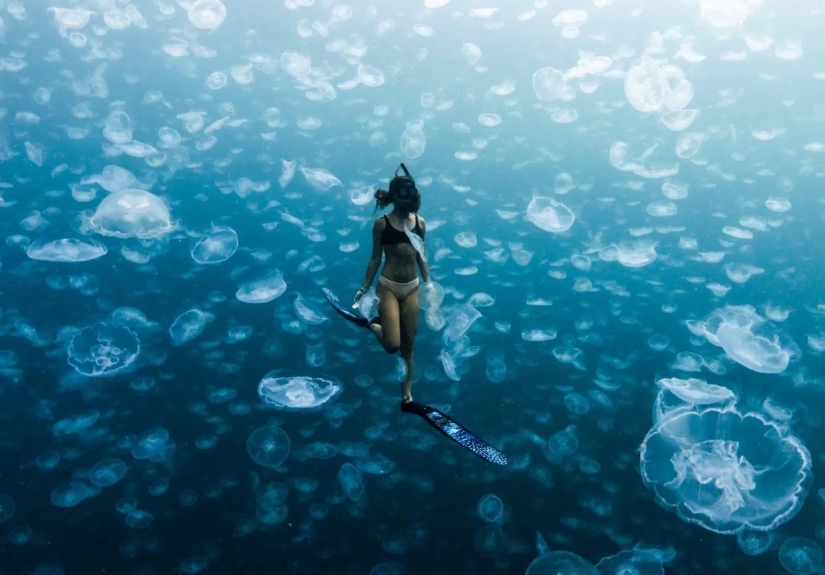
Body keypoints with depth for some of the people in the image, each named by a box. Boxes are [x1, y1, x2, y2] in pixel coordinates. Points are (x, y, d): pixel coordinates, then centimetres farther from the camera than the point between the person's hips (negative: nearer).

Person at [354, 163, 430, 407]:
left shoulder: (420, 222, 4)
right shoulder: (382, 223, -6)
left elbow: (421, 257, 11)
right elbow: (375, 258, -1)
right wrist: (364, 288, -2)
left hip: (412, 288, 4)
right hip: (388, 287, -3)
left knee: (408, 344, 9)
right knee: (392, 345, -10)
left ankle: (406, 392, 22)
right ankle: (373, 326, 23)